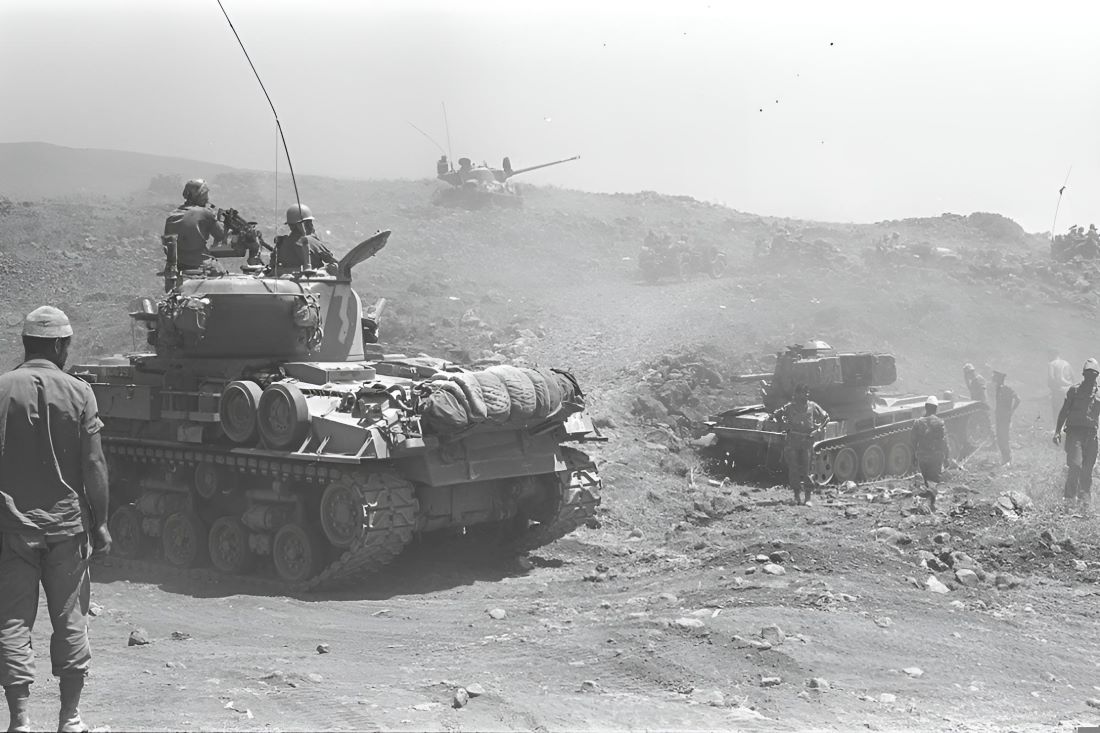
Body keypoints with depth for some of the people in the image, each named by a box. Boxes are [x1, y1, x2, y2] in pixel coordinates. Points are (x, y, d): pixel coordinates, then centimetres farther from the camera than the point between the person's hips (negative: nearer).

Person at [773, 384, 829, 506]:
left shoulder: (812, 406, 5)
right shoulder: (790, 406, 3)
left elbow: (825, 417, 17)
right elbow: (777, 415, 16)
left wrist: (817, 428, 5)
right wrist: (786, 425, 3)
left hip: (807, 440, 0)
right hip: (793, 440, 0)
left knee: (806, 471, -3)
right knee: (793, 469, 0)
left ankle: (808, 498, 2)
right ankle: (797, 495, 9)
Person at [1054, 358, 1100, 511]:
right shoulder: (1074, 390, 4)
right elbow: (1064, 411, 5)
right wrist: (1057, 431, -1)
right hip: (1074, 431, -3)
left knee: (1087, 469, 5)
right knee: (1075, 465, -14)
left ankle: (1084, 498, 17)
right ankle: (1069, 497, -8)